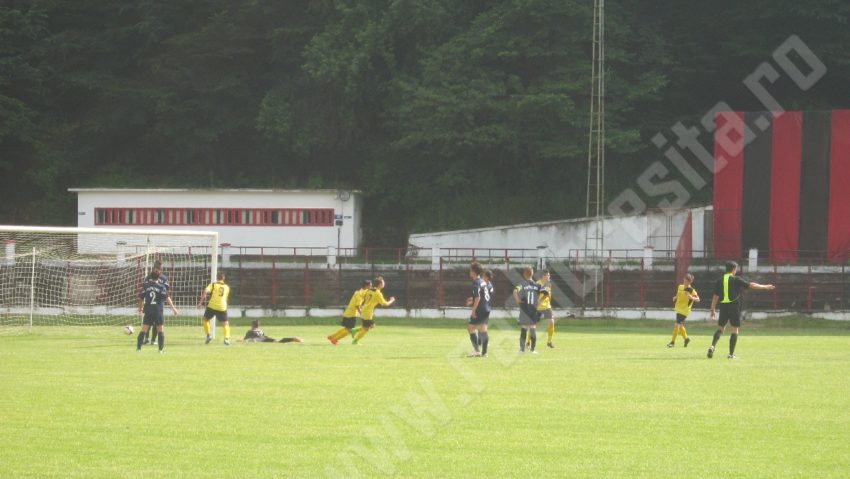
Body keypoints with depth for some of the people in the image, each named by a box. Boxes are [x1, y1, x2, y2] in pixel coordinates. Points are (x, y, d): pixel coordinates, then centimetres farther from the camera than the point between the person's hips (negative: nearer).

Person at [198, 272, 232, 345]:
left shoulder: (213, 285, 6)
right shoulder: (227, 287, 16)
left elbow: (206, 291, -10)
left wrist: (201, 302, -8)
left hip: (212, 306, -2)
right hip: (222, 307, 2)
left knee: (206, 319, 22)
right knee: (226, 324, 11)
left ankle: (208, 335, 9)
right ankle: (227, 338, -9)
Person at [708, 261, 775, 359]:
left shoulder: (720, 281, 6)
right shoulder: (736, 280, -4)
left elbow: (715, 296, 5)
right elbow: (750, 285, -2)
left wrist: (713, 310, 10)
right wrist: (764, 287, 9)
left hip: (723, 307, 3)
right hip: (734, 306, -3)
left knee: (720, 328, 11)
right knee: (735, 329, 6)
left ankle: (712, 346, -14)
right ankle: (731, 354, 3)